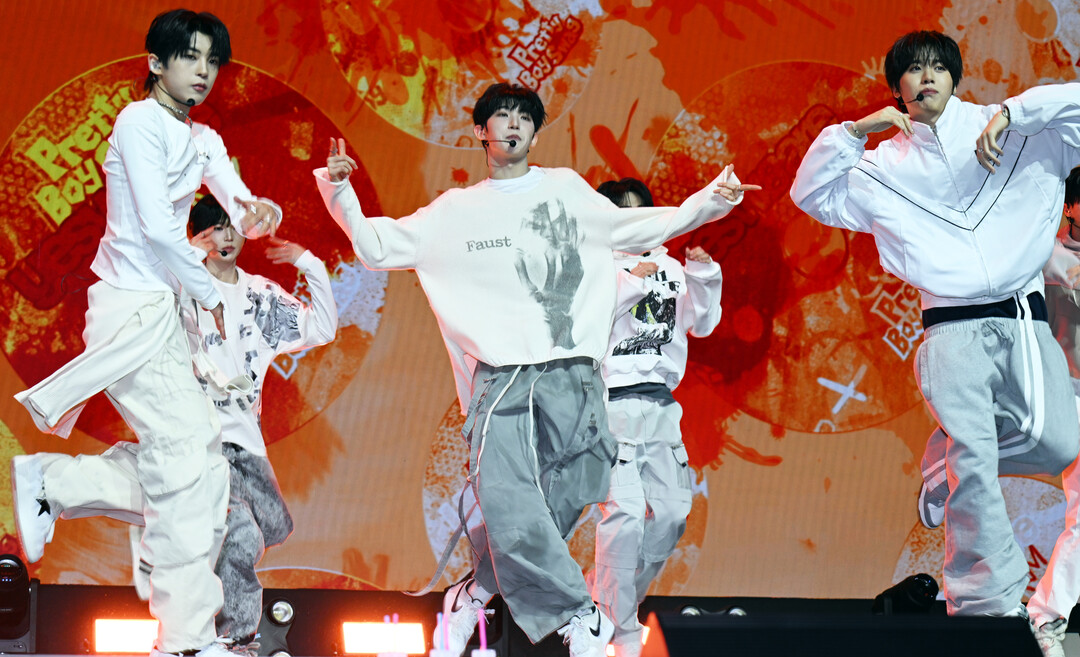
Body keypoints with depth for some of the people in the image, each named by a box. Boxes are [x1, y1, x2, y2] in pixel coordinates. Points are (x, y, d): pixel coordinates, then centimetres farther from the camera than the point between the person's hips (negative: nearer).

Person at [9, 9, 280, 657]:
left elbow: (238, 206, 5)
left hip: (164, 312, 9)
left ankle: (48, 482, 16)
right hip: (133, 309, -9)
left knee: (187, 460, 4)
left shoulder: (204, 140, 17)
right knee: (191, 459, -12)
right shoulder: (141, 122, -10)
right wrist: (211, 294, -8)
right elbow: (156, 226, -17)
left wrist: (257, 211, -19)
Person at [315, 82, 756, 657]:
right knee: (509, 505, -18)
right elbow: (377, 246, 18)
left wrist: (709, 202, 11)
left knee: (560, 501, -8)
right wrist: (338, 191, 4)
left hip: (570, 373, 0)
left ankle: (474, 593, 13)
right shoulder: (455, 211, 17)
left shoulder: (566, 190, 16)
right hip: (499, 374, 0)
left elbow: (637, 229, 22)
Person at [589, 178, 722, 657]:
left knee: (671, 511, 5)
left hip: (660, 403, 7)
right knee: (626, 511, -15)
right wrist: (628, 284, -22)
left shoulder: (669, 269, 14)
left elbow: (702, 324, 14)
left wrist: (706, 278, -1)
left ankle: (610, 598, 23)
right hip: (612, 400, -7)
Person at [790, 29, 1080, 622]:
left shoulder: (1016, 133, 12)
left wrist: (1010, 113, -10)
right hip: (953, 327, -1)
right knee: (973, 467, -15)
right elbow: (811, 194, 12)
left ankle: (945, 460, 15)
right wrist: (854, 130, 2)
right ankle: (988, 606, -10)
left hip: (1026, 321, 1)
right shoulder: (883, 168, 16)